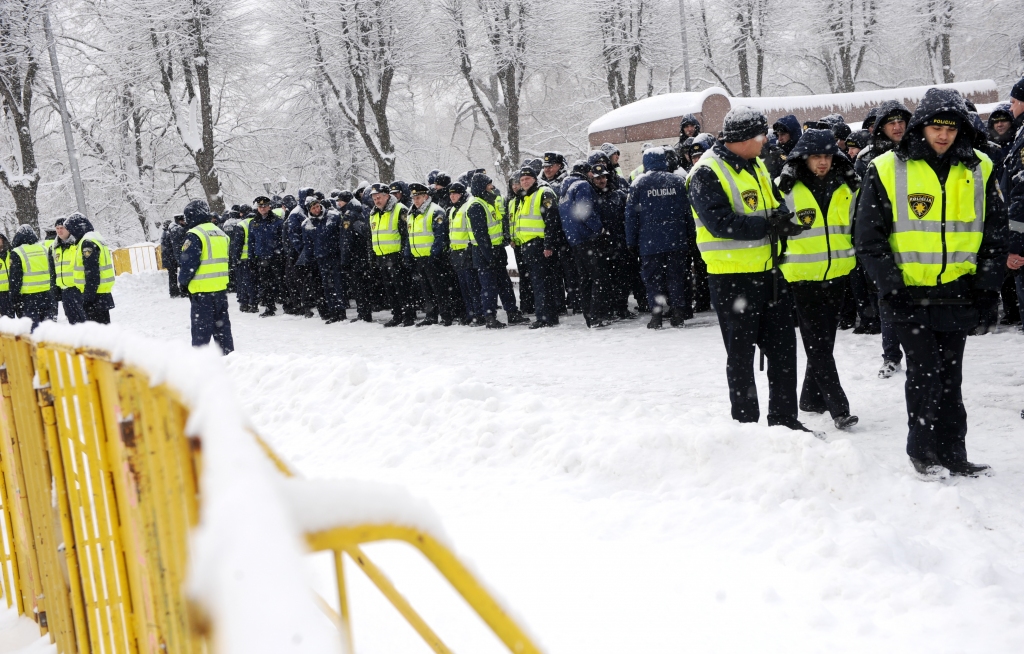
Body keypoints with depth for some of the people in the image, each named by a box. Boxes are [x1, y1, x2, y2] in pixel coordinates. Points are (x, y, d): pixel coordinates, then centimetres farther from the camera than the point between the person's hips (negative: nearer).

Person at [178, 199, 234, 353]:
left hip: (202, 289, -7)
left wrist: (182, 281, 0)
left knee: (201, 327, -2)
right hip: (221, 288, 7)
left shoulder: (194, 235, -12)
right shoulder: (221, 234, 14)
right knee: (222, 323, 15)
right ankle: (228, 354, 19)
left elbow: (188, 262, -15)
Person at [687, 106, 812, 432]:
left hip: (769, 271, 8)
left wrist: (781, 214, -3)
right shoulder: (706, 174, -14)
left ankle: (784, 418, 23)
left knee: (783, 346, 11)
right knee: (741, 355, 3)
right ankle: (746, 423, 15)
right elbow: (720, 223, -23)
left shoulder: (757, 166, 13)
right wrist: (769, 225, -22)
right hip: (732, 276, -8)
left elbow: (775, 202, 20)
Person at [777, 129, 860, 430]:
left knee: (825, 341, 13)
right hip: (802, 278, -4)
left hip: (837, 275, 5)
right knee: (818, 345, -7)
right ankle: (838, 407, -7)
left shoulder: (847, 187, 7)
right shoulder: (786, 188, -6)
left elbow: (858, 229, 18)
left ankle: (812, 399, 27)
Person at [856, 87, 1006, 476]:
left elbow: (996, 232, 11)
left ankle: (952, 454, 18)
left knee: (950, 376, 10)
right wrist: (890, 285, -10)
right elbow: (869, 237, -3)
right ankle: (922, 451, 11)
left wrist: (987, 283, 3)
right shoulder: (887, 170, -4)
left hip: (958, 294, 3)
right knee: (925, 374, -4)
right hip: (909, 294, -3)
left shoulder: (979, 170, 6)